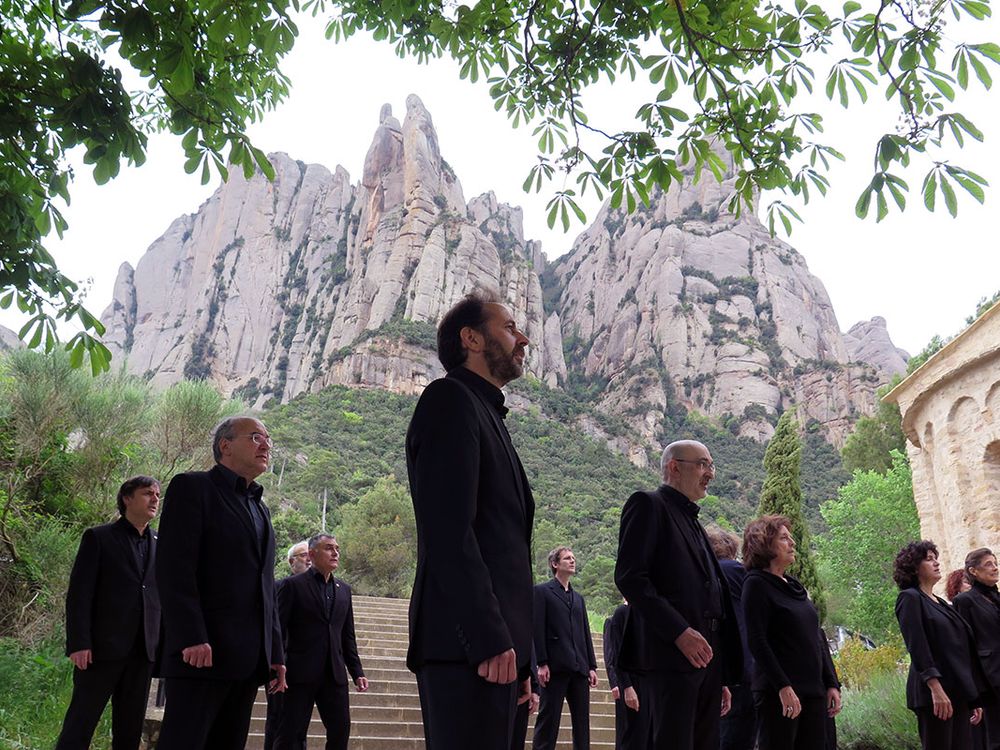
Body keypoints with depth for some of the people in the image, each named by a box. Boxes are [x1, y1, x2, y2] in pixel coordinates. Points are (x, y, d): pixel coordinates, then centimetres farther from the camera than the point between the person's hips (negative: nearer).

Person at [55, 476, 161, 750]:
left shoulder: (160, 544, 13)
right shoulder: (98, 538, 1)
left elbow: (163, 597, 13)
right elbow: (79, 594, -5)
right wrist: (79, 643, -13)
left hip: (143, 652, 4)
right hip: (103, 647, -4)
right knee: (79, 726, -1)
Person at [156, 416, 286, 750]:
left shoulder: (260, 509, 22)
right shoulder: (192, 487, 0)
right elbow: (174, 569, -11)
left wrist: (275, 652, 14)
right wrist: (192, 638, -20)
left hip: (249, 658, 7)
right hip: (202, 652, -7)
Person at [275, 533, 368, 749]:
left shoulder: (344, 589, 14)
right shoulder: (294, 585, -1)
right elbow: (278, 630, -5)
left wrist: (357, 672, 10)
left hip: (334, 674, 5)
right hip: (300, 674, -5)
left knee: (340, 732, 4)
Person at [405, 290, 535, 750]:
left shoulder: (486, 414, 23)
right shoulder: (450, 400, -5)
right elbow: (448, 532, -17)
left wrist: (517, 653, 16)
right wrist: (490, 640, -21)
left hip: (494, 647, 9)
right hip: (467, 646, -9)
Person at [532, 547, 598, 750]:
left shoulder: (578, 598, 21)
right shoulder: (542, 591, 2)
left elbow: (586, 633, 17)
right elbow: (538, 629, -6)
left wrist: (591, 666, 10)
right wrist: (542, 663, -13)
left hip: (579, 667, 6)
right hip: (555, 666, -6)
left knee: (582, 720, 5)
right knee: (548, 719, -4)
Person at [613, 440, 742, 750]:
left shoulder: (694, 524, 27)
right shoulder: (648, 505, 1)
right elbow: (629, 576, -12)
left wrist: (722, 677, 18)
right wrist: (679, 631, -19)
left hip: (705, 658, 8)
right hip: (668, 656, -8)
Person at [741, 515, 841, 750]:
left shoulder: (794, 586, 16)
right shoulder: (756, 583, -6)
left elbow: (818, 638, 18)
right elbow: (757, 641, -14)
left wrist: (832, 684, 11)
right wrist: (783, 687, -19)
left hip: (814, 691, 7)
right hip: (779, 694, -7)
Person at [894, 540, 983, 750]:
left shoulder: (940, 603, 20)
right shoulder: (910, 598, -5)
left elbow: (961, 649, 20)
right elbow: (916, 646, -15)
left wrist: (973, 698, 18)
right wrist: (936, 688, -24)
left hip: (958, 693, 8)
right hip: (933, 693, -8)